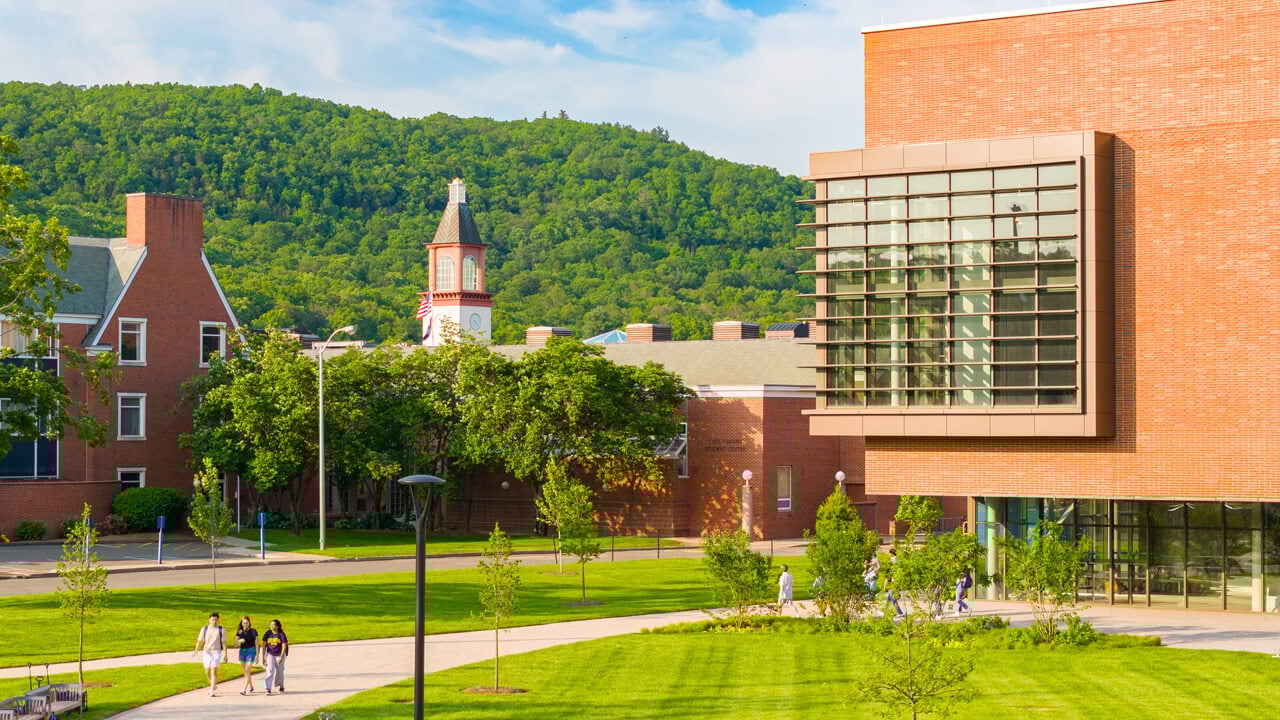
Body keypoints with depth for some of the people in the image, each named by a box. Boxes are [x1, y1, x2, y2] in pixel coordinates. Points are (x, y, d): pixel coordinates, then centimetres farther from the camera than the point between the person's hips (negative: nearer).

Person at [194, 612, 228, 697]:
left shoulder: (222, 630, -2)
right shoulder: (204, 629, 2)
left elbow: (224, 643, -3)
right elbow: (200, 641, -2)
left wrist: (225, 655, -9)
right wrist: (196, 651, -18)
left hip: (216, 652, -3)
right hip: (206, 652, 3)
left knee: (214, 671, -14)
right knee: (208, 671, 11)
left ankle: (212, 691, -14)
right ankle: (213, 686, 36)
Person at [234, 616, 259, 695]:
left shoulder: (253, 632, -6)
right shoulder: (239, 632, 4)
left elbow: (256, 644, -3)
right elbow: (235, 643, 2)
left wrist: (257, 655, -5)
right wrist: (240, 640, -20)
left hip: (251, 651, -5)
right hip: (242, 651, 5)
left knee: (247, 670, -13)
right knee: (246, 671, 14)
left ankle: (244, 689, -18)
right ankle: (251, 687, 31)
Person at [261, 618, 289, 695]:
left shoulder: (281, 634, -12)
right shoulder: (267, 633, -6)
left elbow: (284, 646, -12)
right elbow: (264, 645, -1)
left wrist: (281, 657, -20)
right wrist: (263, 657, -3)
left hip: (279, 654, -1)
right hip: (270, 654, 1)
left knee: (280, 671, 12)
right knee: (270, 671, -13)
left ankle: (281, 686, 36)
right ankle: (268, 689, -16)